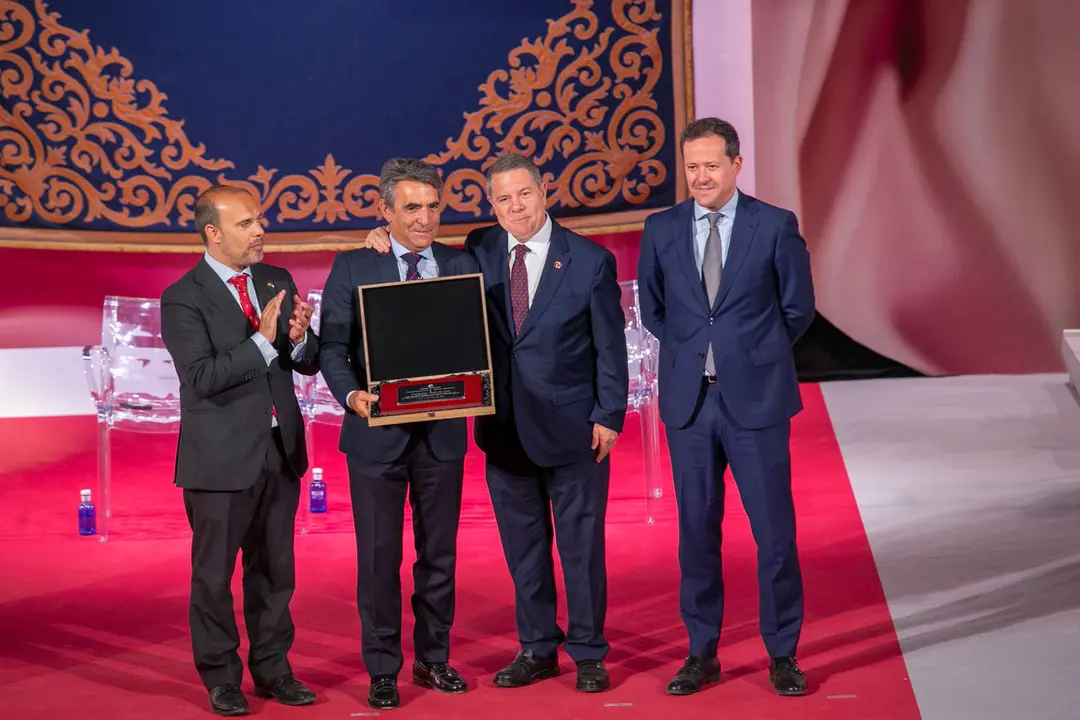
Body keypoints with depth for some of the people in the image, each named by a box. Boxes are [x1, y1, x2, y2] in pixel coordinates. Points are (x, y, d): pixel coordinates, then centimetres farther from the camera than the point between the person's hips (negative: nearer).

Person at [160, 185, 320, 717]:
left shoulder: (277, 281, 7)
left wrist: (299, 339, -13)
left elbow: (308, 363, 9)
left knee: (274, 570, 13)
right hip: (221, 458, -5)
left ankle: (272, 668, 25)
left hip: (280, 450, 5)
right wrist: (262, 341, -27)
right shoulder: (183, 299, -10)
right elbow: (200, 377, -20)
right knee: (214, 572, 6)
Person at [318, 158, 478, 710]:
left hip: (442, 432, 2)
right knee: (379, 556, 4)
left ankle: (434, 658, 26)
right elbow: (333, 346, -4)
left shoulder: (462, 266, 6)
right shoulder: (352, 268, -1)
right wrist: (351, 393, -22)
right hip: (378, 432, -2)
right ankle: (383, 670, 15)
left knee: (439, 552, 12)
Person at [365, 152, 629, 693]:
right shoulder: (479, 251, 3)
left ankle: (588, 653, 18)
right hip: (505, 427, 3)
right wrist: (390, 238, -3)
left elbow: (610, 347, -3)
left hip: (572, 427, -3)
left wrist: (608, 416, -8)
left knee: (582, 545, 5)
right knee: (523, 547, 12)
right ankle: (536, 649, 25)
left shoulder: (590, 261, -5)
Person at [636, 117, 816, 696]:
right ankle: (702, 653, 21)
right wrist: (689, 352, 8)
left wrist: (755, 355, 4)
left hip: (756, 398, -2)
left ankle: (783, 654, 17)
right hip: (687, 400, 2)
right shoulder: (661, 230, 4)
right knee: (697, 532, 9)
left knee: (775, 530, 2)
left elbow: (798, 308, 5)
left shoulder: (776, 226, -2)